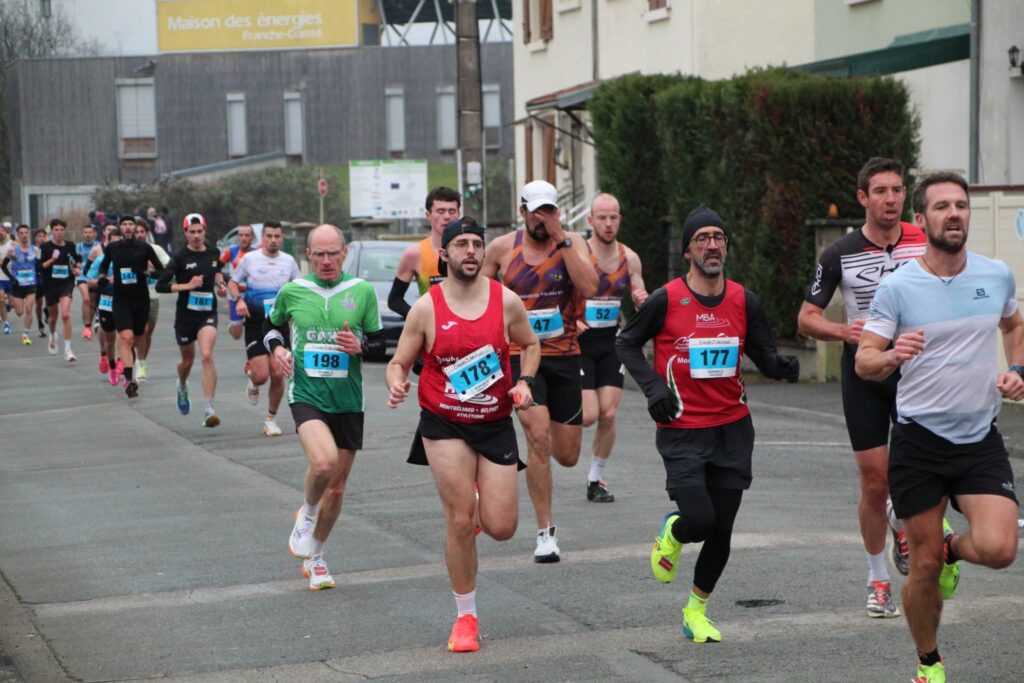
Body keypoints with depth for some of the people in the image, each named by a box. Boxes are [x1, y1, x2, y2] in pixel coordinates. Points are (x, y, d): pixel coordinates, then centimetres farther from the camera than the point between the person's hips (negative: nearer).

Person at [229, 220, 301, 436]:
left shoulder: (289, 261, 6)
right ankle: (253, 384, 26)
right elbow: (233, 282, 10)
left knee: (278, 375, -4)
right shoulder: (249, 259, 0)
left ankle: (271, 419, 14)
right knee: (261, 375, -13)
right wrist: (238, 300, -9)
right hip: (256, 324, -2)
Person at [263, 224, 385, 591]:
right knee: (323, 462, -30)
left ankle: (314, 558, 31)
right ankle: (307, 514, 3)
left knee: (337, 488, 9)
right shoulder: (292, 292, 2)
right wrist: (277, 348, -2)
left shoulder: (363, 291, 1)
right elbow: (271, 325, 19)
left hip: (348, 400, 2)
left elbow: (380, 342, 8)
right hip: (306, 393, -2)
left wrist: (361, 347, -14)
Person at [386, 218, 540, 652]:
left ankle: (480, 501, 36)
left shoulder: (506, 301, -4)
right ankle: (465, 617, 10)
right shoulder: (426, 309, -7)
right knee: (460, 522, -7)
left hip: (495, 425, 2)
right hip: (444, 425, -2)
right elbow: (399, 362, 1)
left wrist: (524, 382, -4)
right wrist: (396, 384, -21)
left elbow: (530, 344, 13)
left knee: (501, 528, -4)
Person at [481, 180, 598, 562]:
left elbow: (589, 289, -18)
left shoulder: (572, 243, 0)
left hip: (564, 356, 2)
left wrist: (560, 240, -18)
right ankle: (545, 533, -11)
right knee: (538, 438, -20)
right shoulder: (502, 248, 1)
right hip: (521, 355, -2)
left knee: (567, 456, 7)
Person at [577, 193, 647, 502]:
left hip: (611, 341, 4)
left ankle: (596, 479, 13)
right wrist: (569, 321, -26)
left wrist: (642, 300, -13)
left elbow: (643, 303, 11)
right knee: (588, 415, -11)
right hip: (580, 341, -4)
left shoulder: (629, 258, 1)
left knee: (608, 415, -3)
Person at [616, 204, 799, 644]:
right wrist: (652, 387, -8)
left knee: (722, 531, 4)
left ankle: (696, 610, 26)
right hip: (682, 431, -3)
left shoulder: (743, 301, 2)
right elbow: (627, 343, 5)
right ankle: (672, 533, 23)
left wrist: (781, 366, -19)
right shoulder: (665, 300, -7)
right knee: (699, 520, -16)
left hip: (732, 429, 3)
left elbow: (765, 356, 5)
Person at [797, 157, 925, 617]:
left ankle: (903, 522, 19)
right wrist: (844, 331, -19)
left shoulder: (926, 243, 0)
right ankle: (878, 581, 18)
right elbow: (806, 319, 0)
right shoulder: (839, 255, -3)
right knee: (875, 482, 1)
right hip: (863, 374, -1)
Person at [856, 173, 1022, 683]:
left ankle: (949, 547, 17)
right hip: (918, 440, -2)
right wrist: (890, 357, -29)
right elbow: (864, 362, -7)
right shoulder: (897, 287, -8)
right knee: (924, 567, 2)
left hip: (981, 440, 2)